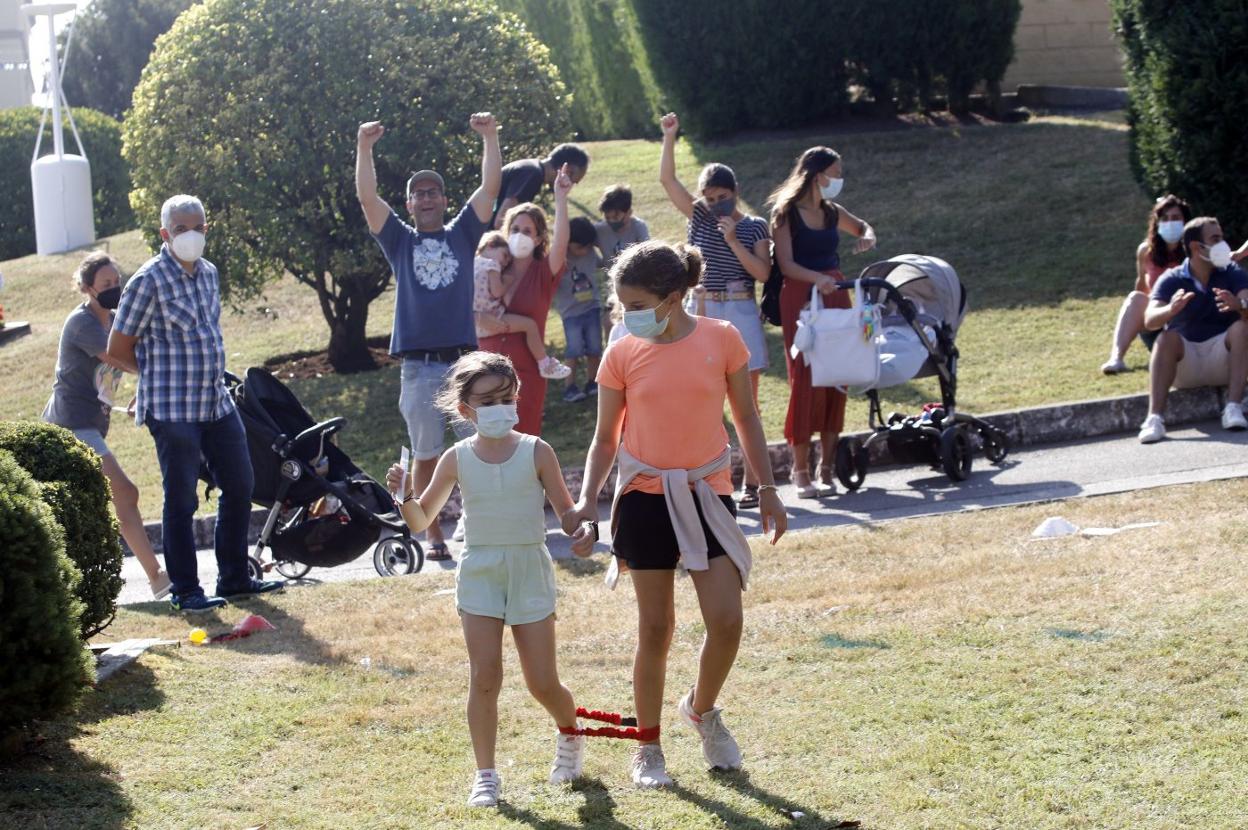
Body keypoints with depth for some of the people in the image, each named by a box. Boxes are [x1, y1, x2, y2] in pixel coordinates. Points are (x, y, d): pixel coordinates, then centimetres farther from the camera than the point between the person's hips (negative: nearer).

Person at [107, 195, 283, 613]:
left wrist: (211, 375, 13)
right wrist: (160, 374, 4)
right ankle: (185, 591, 7)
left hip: (217, 402, 8)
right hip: (173, 410, -7)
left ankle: (235, 578, 24)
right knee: (181, 500, -2)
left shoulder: (209, 273, 10)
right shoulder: (149, 280, -12)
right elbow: (118, 350, -7)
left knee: (239, 487, 12)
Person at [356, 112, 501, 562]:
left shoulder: (462, 234, 11)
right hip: (418, 366, 0)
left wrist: (490, 138, -5)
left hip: (464, 359, 0)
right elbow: (367, 197, 0)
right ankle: (433, 534, 12)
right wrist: (364, 148, -8)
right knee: (426, 455, 5)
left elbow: (490, 187, 3)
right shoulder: (400, 240, 11)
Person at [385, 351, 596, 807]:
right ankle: (485, 775, 4)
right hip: (479, 574, 1)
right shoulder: (457, 459, 0)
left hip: (530, 570, -1)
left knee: (543, 683, 2)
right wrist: (406, 497, -14)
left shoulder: (536, 452, -4)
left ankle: (570, 735, 33)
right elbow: (422, 521, 7)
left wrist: (581, 531, -23)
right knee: (484, 678, -5)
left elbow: (566, 510, -1)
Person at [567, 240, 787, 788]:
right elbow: (606, 438, 4)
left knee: (726, 621, -8)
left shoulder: (721, 339, -4)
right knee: (655, 628, 2)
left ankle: (701, 709, 22)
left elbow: (746, 418, 6)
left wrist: (767, 489, 6)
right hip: (646, 497, 0)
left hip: (707, 495, 0)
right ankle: (648, 748, 17)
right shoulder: (622, 355, -3)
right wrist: (588, 498, -10)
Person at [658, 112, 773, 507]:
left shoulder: (754, 227, 1)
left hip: (741, 314, -2)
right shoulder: (698, 216, 6)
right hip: (703, 313, 2)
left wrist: (732, 240, -13)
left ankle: (751, 481, 3)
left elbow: (762, 272, -8)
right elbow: (667, 179, 0)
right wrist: (669, 137, -9)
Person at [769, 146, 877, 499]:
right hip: (800, 298, -6)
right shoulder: (785, 214, -5)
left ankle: (826, 468, 6)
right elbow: (786, 264, -13)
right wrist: (817, 278, -31)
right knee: (805, 379, -9)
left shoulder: (832, 212, 13)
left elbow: (863, 227, 30)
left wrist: (867, 238, 5)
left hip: (835, 296, 6)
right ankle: (801, 468, -3)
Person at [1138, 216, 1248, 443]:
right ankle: (1155, 418, -41)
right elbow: (1149, 320, -17)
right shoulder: (1171, 280, -2)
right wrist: (1171, 310, -40)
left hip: (1224, 358, 1)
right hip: (1185, 364, -1)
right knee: (1168, 338, -30)